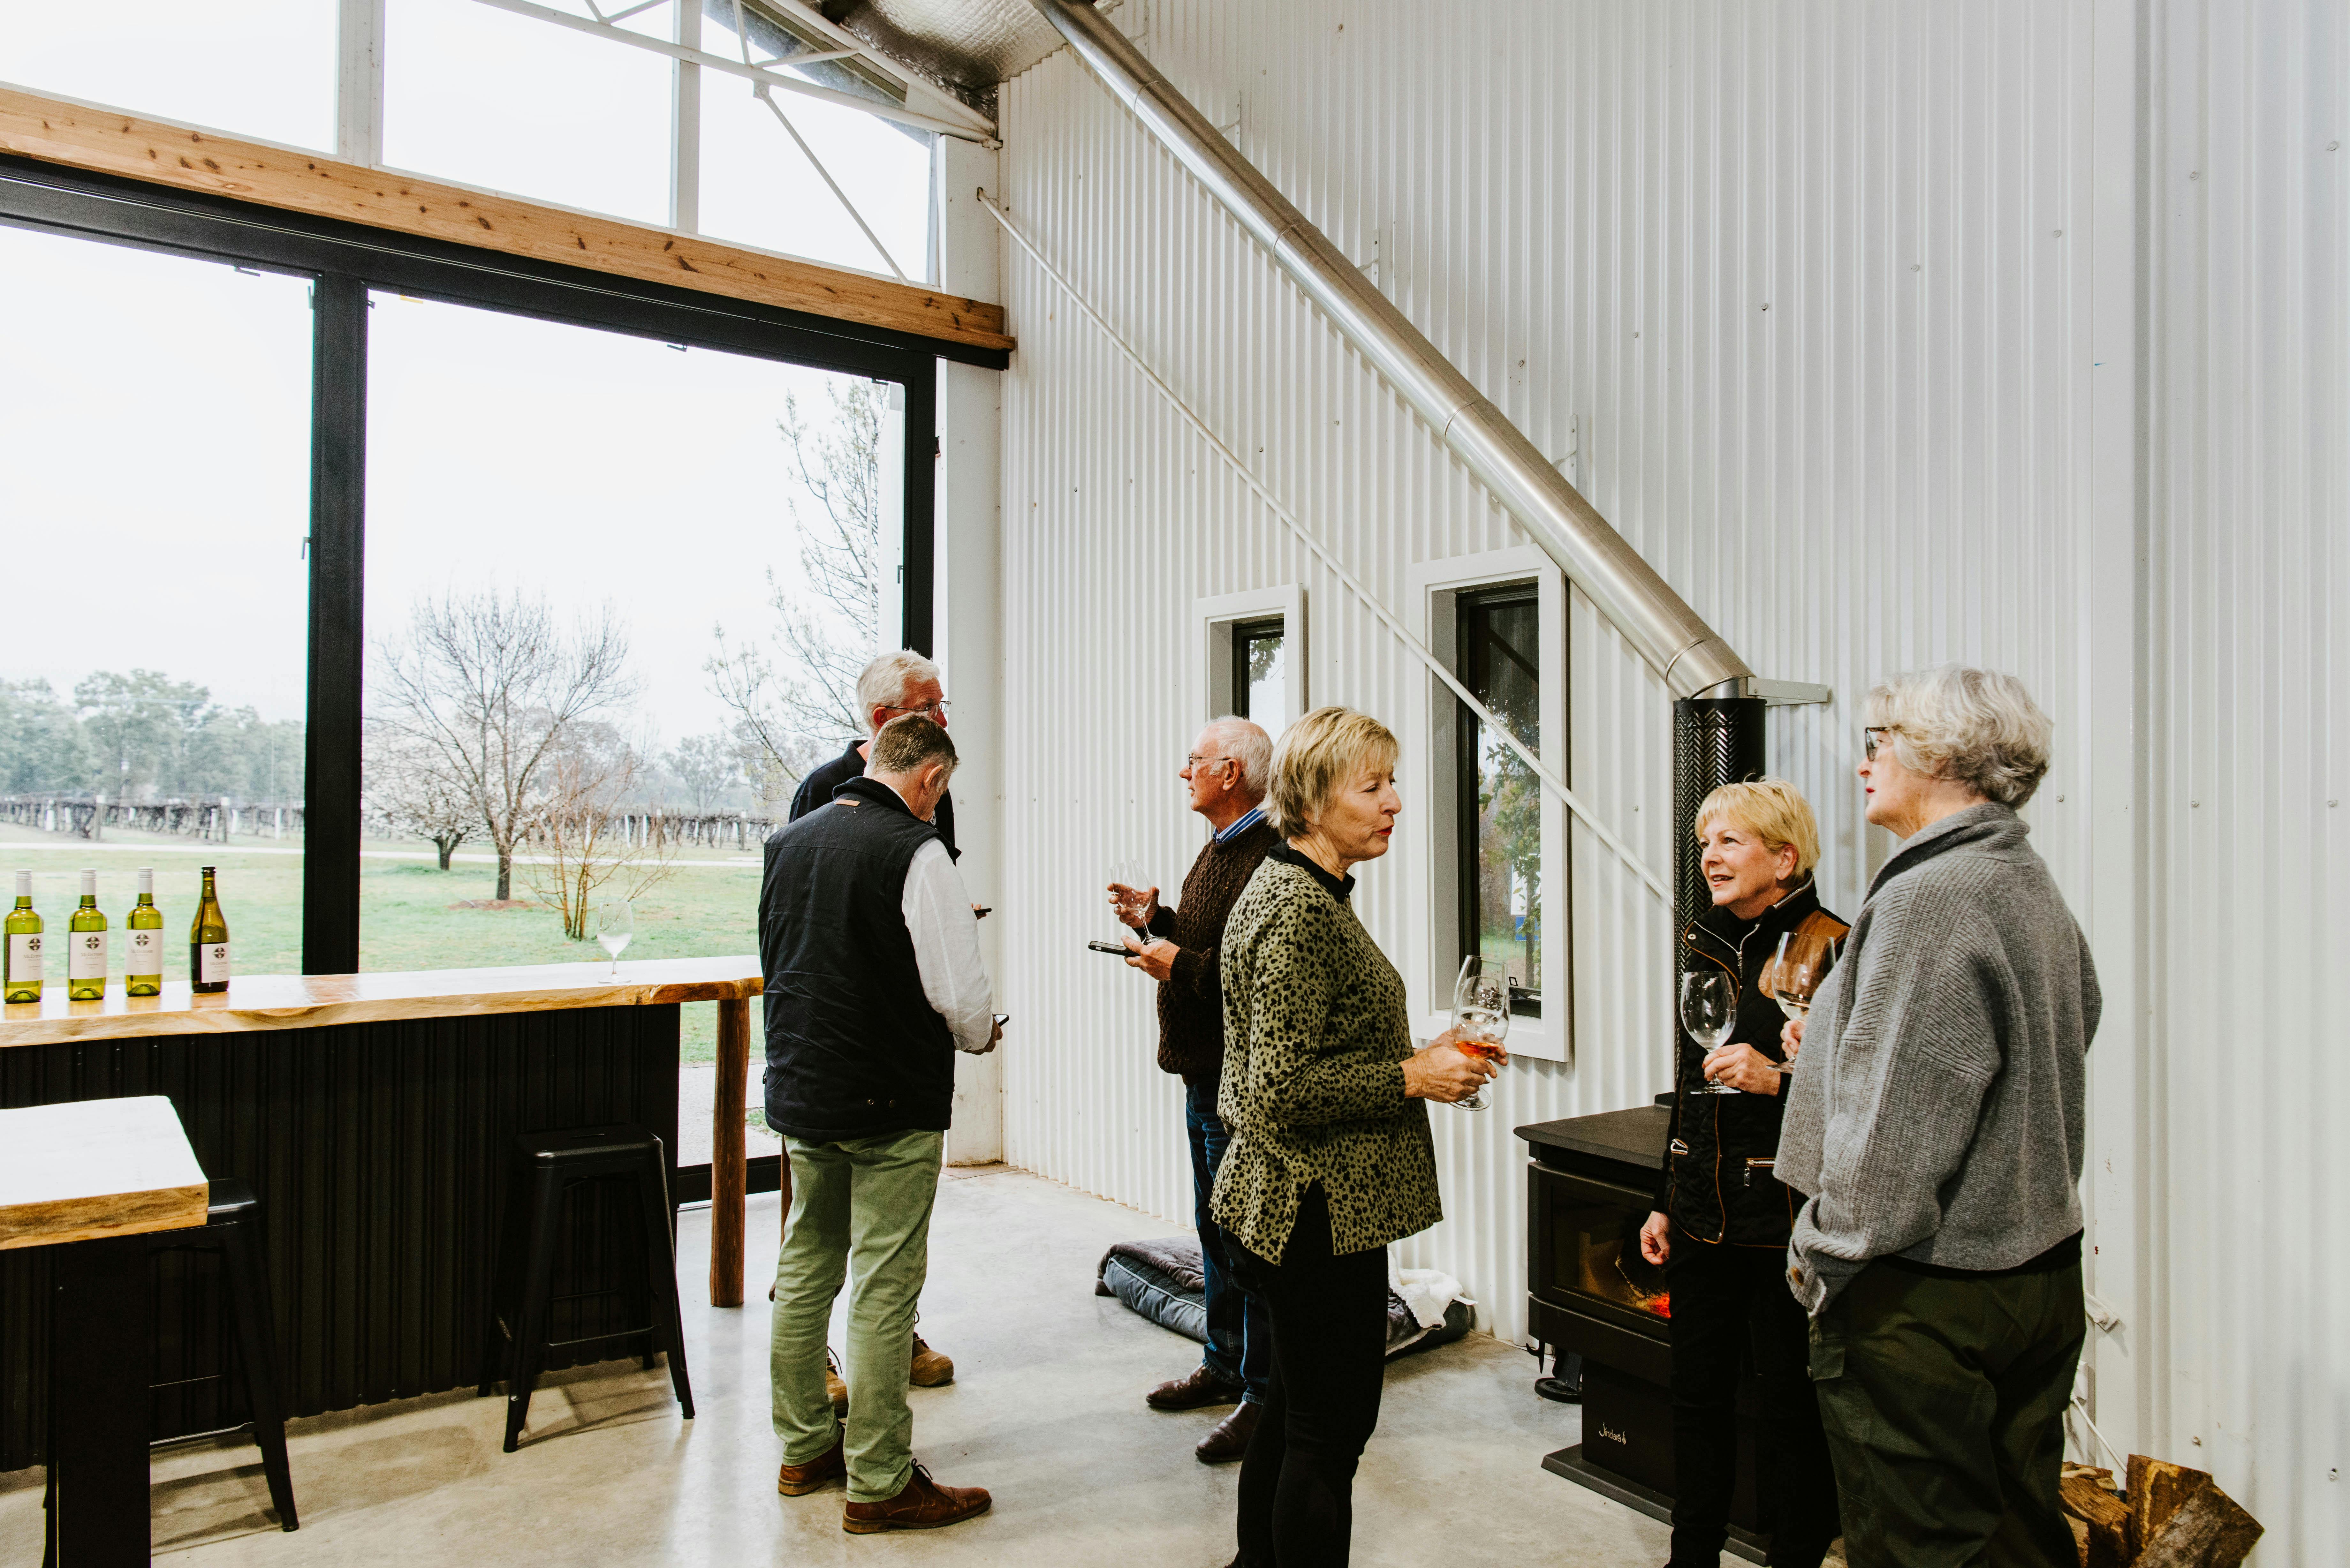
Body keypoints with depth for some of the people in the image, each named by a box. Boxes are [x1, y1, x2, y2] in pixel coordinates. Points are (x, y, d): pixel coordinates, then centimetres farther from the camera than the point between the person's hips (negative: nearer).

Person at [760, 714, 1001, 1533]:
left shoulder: (788, 840, 6)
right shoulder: (915, 851, -17)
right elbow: (959, 994, -19)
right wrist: (979, 1035, 2)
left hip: (798, 1091, 8)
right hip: (890, 1103, -7)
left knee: (805, 1270, 18)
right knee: (884, 1288, 2)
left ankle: (805, 1447, 32)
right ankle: (878, 1485, 12)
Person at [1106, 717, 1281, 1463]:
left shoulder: (1266, 857, -19)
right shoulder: (1219, 850, 15)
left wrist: (1179, 965, -22)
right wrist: (1157, 918, 9)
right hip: (1205, 1069, 11)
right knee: (1216, 1228, 20)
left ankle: (1265, 1395, 11)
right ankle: (1224, 1364, 35)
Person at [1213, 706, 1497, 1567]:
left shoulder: (1302, 891, 12)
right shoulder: (1300, 911, -21)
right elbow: (1282, 1089, -25)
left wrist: (1419, 1056, 8)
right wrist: (1411, 1077, -16)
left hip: (1284, 1203, 11)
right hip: (1319, 1213, -11)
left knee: (1294, 1409, 23)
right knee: (1329, 1430, 2)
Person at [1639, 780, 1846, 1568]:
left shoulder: (1828, 949, -11)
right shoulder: (1707, 946, 11)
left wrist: (1779, 1080, -26)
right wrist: (1666, 1201, 18)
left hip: (1785, 1220, -6)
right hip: (1703, 1219, 7)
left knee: (1790, 1407, 5)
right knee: (1697, 1392, 16)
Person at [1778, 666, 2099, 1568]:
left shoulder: (1928, 897, -20)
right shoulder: (2035, 889, 10)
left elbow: (1895, 1124, -22)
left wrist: (1822, 1255, -11)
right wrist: (1830, 1046, 14)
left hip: (1926, 1297, -9)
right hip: (2041, 1269, 9)